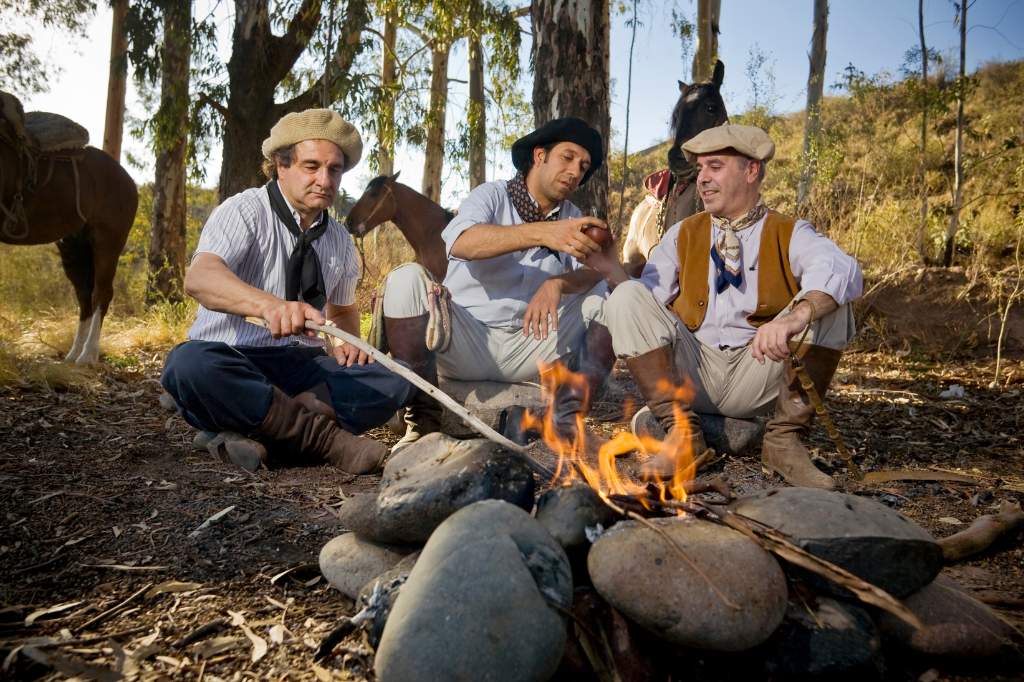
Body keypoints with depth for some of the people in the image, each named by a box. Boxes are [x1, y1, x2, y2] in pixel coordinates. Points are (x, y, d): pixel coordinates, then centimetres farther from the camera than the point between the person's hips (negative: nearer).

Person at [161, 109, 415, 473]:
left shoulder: (340, 242, 13)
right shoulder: (244, 211, -5)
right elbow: (199, 278, -24)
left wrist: (347, 341, 1)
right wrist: (269, 304, -45)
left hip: (303, 366, 5)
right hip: (233, 360, -4)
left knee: (397, 378, -20)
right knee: (189, 364, -39)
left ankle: (256, 433, -29)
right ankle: (327, 438, -31)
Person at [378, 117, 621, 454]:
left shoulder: (572, 218, 13)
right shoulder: (493, 196, -1)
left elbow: (595, 270, -5)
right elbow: (459, 242, -24)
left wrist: (557, 284, -28)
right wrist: (542, 233, -38)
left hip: (528, 350, 4)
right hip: (464, 345, -3)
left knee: (607, 294, -7)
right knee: (407, 279, -26)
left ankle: (565, 418, -15)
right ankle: (423, 419, -20)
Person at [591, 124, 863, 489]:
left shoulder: (790, 234, 3)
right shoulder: (683, 235, 13)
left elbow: (844, 271, -20)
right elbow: (646, 308, 3)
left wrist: (795, 317, -41)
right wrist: (611, 269, -16)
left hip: (760, 371, -1)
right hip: (690, 372, 2)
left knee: (828, 302, -21)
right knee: (628, 296, -17)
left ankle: (784, 441, -18)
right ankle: (681, 428, -17)